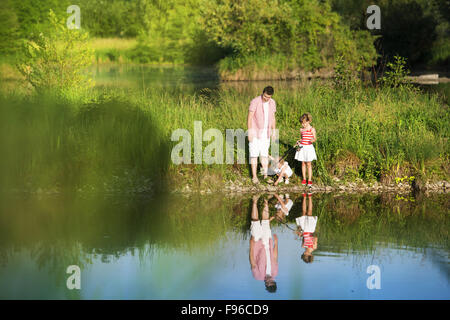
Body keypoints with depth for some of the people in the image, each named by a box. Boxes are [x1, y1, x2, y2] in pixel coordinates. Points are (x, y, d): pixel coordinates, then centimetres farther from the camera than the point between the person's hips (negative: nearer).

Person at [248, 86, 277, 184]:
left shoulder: (272, 103, 0)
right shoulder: (255, 102, -17)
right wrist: (249, 132, -18)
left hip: (265, 132, 5)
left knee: (264, 154, 8)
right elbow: (249, 117, -15)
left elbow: (273, 117, 10)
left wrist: (274, 131, 9)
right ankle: (254, 176, 5)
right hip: (255, 132, -4)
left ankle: (265, 175, 14)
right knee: (254, 154, -1)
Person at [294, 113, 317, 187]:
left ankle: (309, 180, 6)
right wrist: (298, 142, 1)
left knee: (308, 164, 0)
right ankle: (304, 179, 18)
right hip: (302, 147, 4)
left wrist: (312, 140, -30)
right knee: (303, 164, 9)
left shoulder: (312, 129, -8)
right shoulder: (301, 130, 6)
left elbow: (315, 138, -9)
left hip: (309, 148, -4)